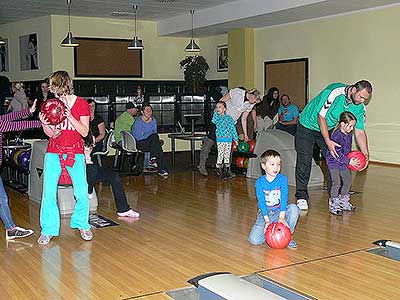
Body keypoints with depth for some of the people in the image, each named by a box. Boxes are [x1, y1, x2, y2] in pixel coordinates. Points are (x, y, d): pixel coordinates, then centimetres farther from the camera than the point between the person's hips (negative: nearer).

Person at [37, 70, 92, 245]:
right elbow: (51, 134, 8)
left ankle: (82, 225, 14)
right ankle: (48, 230, 5)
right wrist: (43, 123, -12)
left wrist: (69, 116, -18)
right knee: (49, 192, -6)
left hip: (75, 152, -2)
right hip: (54, 152, 2)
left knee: (82, 193, -7)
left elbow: (85, 132, -7)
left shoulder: (81, 103, -3)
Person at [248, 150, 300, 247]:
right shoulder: (259, 182, -7)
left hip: (280, 212, 1)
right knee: (254, 240, -20)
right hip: (265, 213, -1)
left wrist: (282, 216, -28)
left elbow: (284, 198, -15)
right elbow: (261, 202, -15)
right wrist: (267, 220, -26)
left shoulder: (282, 179, -5)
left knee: (294, 208, -30)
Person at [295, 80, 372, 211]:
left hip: (328, 129, 6)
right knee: (304, 162, -7)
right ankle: (301, 197, 4)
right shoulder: (334, 92, -32)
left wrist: (365, 154, -18)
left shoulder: (359, 107, -12)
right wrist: (328, 141, -32)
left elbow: (359, 132, -7)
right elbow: (321, 117, -27)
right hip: (307, 126, -6)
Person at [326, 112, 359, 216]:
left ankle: (343, 202, 28)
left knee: (348, 181, 14)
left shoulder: (349, 134, 2)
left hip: (343, 163, 9)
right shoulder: (337, 135, -25)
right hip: (333, 162, -9)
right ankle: (333, 205, -4)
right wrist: (348, 161, -24)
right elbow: (337, 153, -27)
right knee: (336, 183, -13)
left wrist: (351, 158, 4)